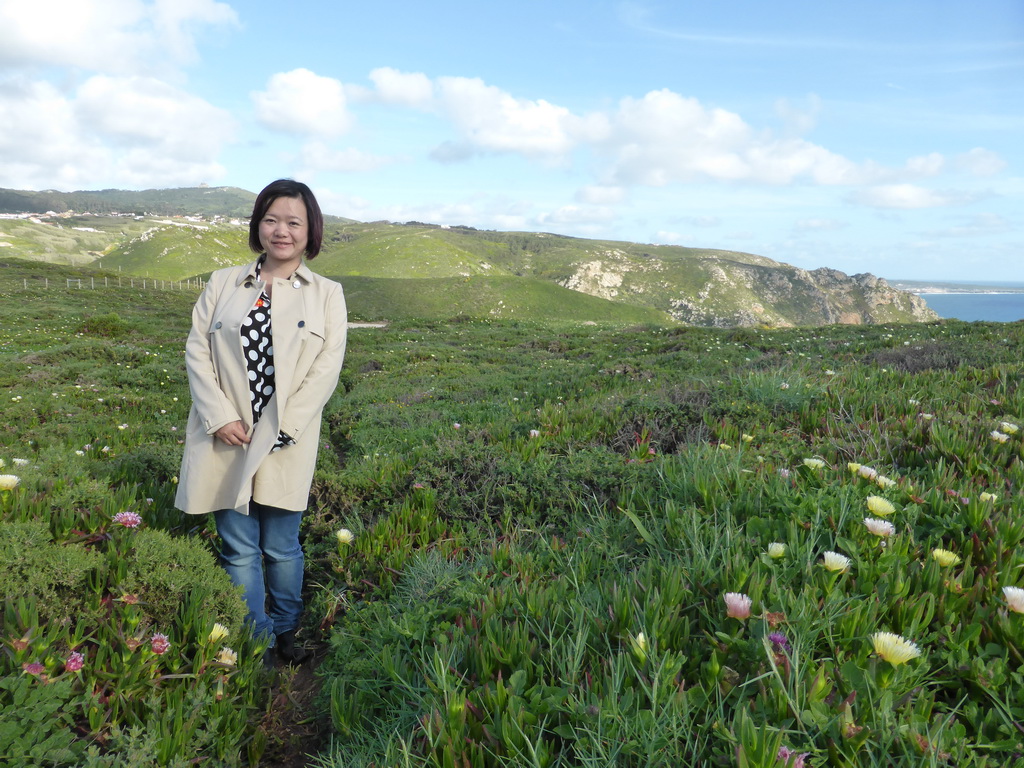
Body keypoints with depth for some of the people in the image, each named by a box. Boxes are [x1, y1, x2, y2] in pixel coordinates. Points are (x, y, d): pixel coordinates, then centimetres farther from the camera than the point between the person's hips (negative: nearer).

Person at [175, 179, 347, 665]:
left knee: (281, 548, 9)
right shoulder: (223, 284, 9)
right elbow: (197, 349, 3)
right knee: (239, 549, 6)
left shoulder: (327, 295, 4)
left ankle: (286, 634, 30)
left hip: (284, 444, -1)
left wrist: (279, 429, -12)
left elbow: (326, 369, -4)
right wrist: (220, 416, -10)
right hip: (226, 440, 1)